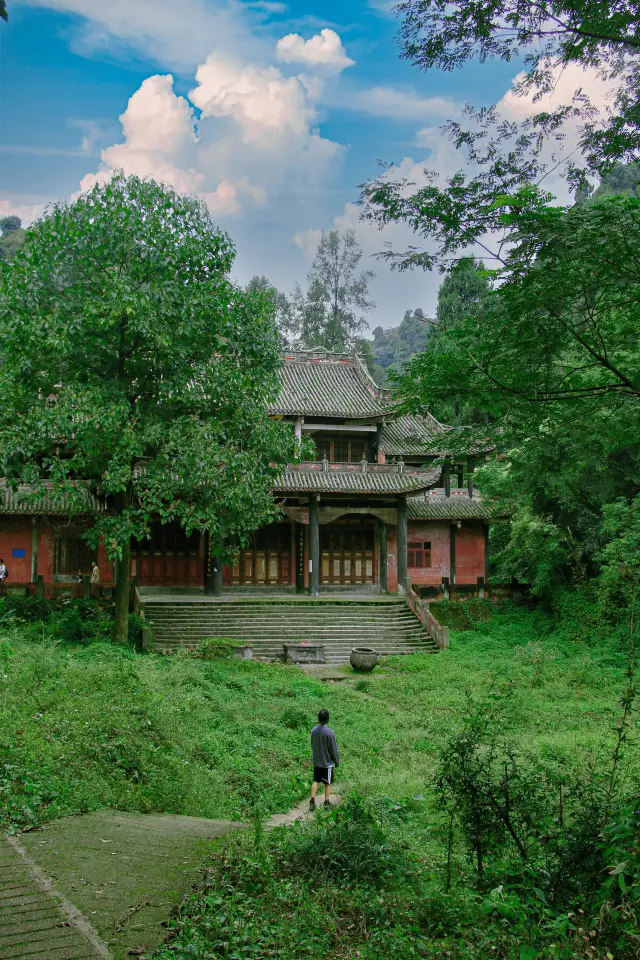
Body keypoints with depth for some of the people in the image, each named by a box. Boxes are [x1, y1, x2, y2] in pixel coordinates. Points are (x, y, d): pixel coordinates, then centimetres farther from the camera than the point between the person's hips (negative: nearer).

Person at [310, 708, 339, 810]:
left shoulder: (314, 730, -7)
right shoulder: (329, 732, -23)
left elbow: (312, 745, 6)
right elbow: (333, 749, -15)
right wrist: (337, 762, -2)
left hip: (316, 762, 4)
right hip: (327, 762, -4)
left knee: (316, 781, 13)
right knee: (327, 783, 10)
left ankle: (312, 800, 7)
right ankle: (326, 802, 18)